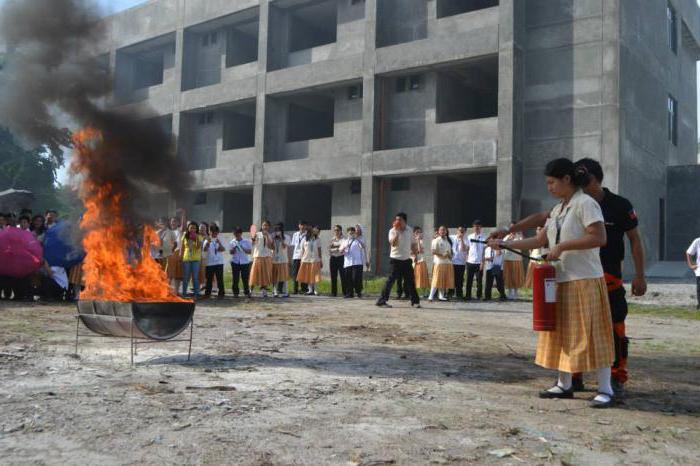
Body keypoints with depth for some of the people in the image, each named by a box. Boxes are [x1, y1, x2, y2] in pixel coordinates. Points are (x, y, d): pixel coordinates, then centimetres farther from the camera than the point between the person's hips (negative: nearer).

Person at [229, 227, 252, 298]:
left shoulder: (246, 241, 1)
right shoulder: (232, 242, 5)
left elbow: (250, 251, -1)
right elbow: (230, 252, 4)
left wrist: (243, 249, -17)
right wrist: (234, 248, -15)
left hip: (245, 262, -1)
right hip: (235, 262, 1)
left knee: (245, 278, 1)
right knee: (235, 278, 2)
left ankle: (247, 292, 10)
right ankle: (235, 292, 11)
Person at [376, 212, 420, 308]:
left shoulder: (409, 230, 5)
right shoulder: (392, 231, -8)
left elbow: (413, 243, 17)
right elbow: (393, 243, -25)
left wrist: (415, 254, 12)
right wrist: (397, 231, -28)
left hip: (406, 260, 4)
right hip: (395, 259, -4)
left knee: (410, 281, 9)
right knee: (390, 280, -7)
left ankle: (415, 301, 20)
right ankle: (382, 301, -2)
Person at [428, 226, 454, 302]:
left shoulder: (449, 240, 16)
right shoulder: (436, 240, -3)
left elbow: (451, 251, 22)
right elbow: (433, 251, -11)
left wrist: (450, 255, 1)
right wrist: (442, 255, -19)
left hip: (448, 263, 6)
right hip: (439, 262, -6)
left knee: (445, 280, 6)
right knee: (437, 280, -10)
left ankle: (441, 296, 14)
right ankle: (431, 296, -9)